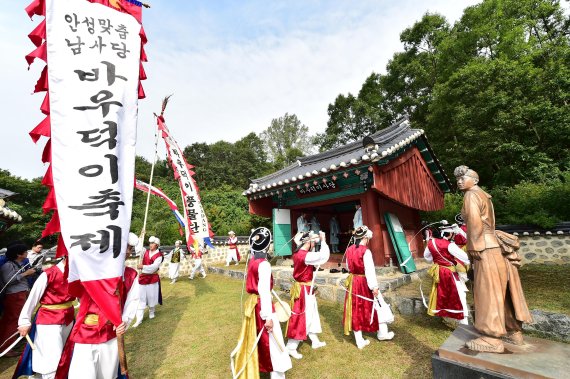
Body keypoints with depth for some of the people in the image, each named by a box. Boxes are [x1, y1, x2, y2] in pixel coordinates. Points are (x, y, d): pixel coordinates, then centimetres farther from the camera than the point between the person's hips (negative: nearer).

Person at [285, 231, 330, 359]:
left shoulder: (298, 254, 1)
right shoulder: (305, 256, -28)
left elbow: (316, 257, 14)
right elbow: (324, 256, -30)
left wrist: (313, 247, 4)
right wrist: (323, 240, -20)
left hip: (304, 288, 10)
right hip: (304, 290, -10)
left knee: (311, 315, 23)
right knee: (301, 318, 4)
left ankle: (315, 341, 41)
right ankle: (291, 347, 18)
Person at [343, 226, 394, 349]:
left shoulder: (349, 250, 0)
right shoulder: (365, 251, -19)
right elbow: (370, 270, -19)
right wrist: (374, 287, -14)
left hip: (353, 283, 6)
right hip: (364, 283, -6)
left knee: (356, 310, 14)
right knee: (378, 305, 19)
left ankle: (359, 341, 25)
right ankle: (382, 333, 38)